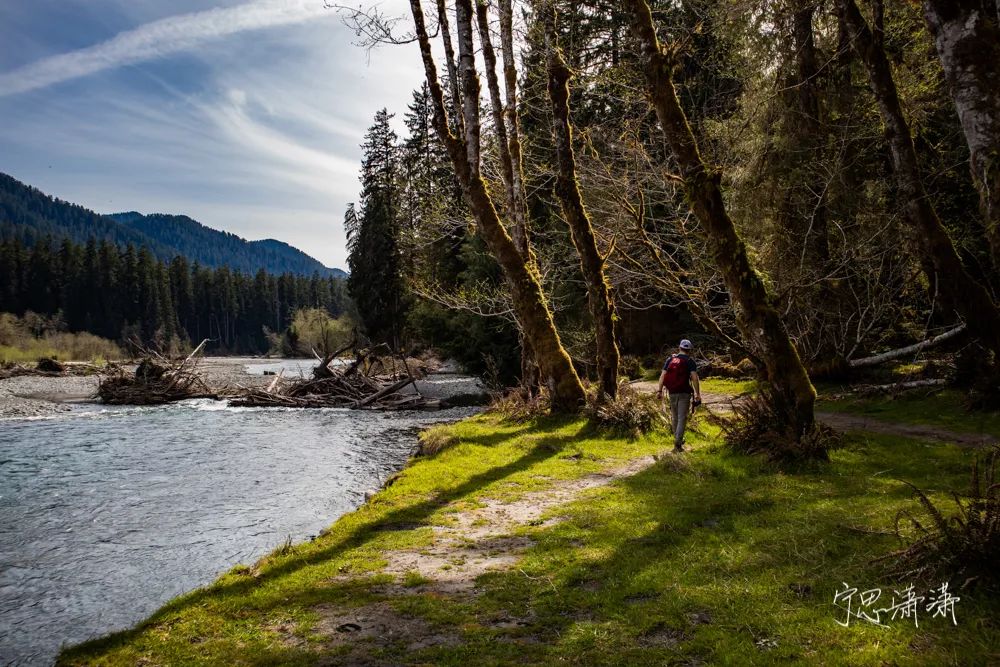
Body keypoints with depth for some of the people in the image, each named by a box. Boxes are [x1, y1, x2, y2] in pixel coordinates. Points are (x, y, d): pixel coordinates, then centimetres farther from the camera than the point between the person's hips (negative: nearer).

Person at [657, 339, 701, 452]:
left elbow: (663, 375, 1)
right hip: (684, 393, -4)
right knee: (682, 418, -3)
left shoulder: (670, 359, 8)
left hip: (672, 393, 4)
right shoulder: (690, 361, -2)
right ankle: (678, 441, -15)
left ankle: (678, 439, 29)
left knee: (674, 417, 17)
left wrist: (659, 390, 2)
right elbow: (694, 378, -13)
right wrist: (698, 394, -11)